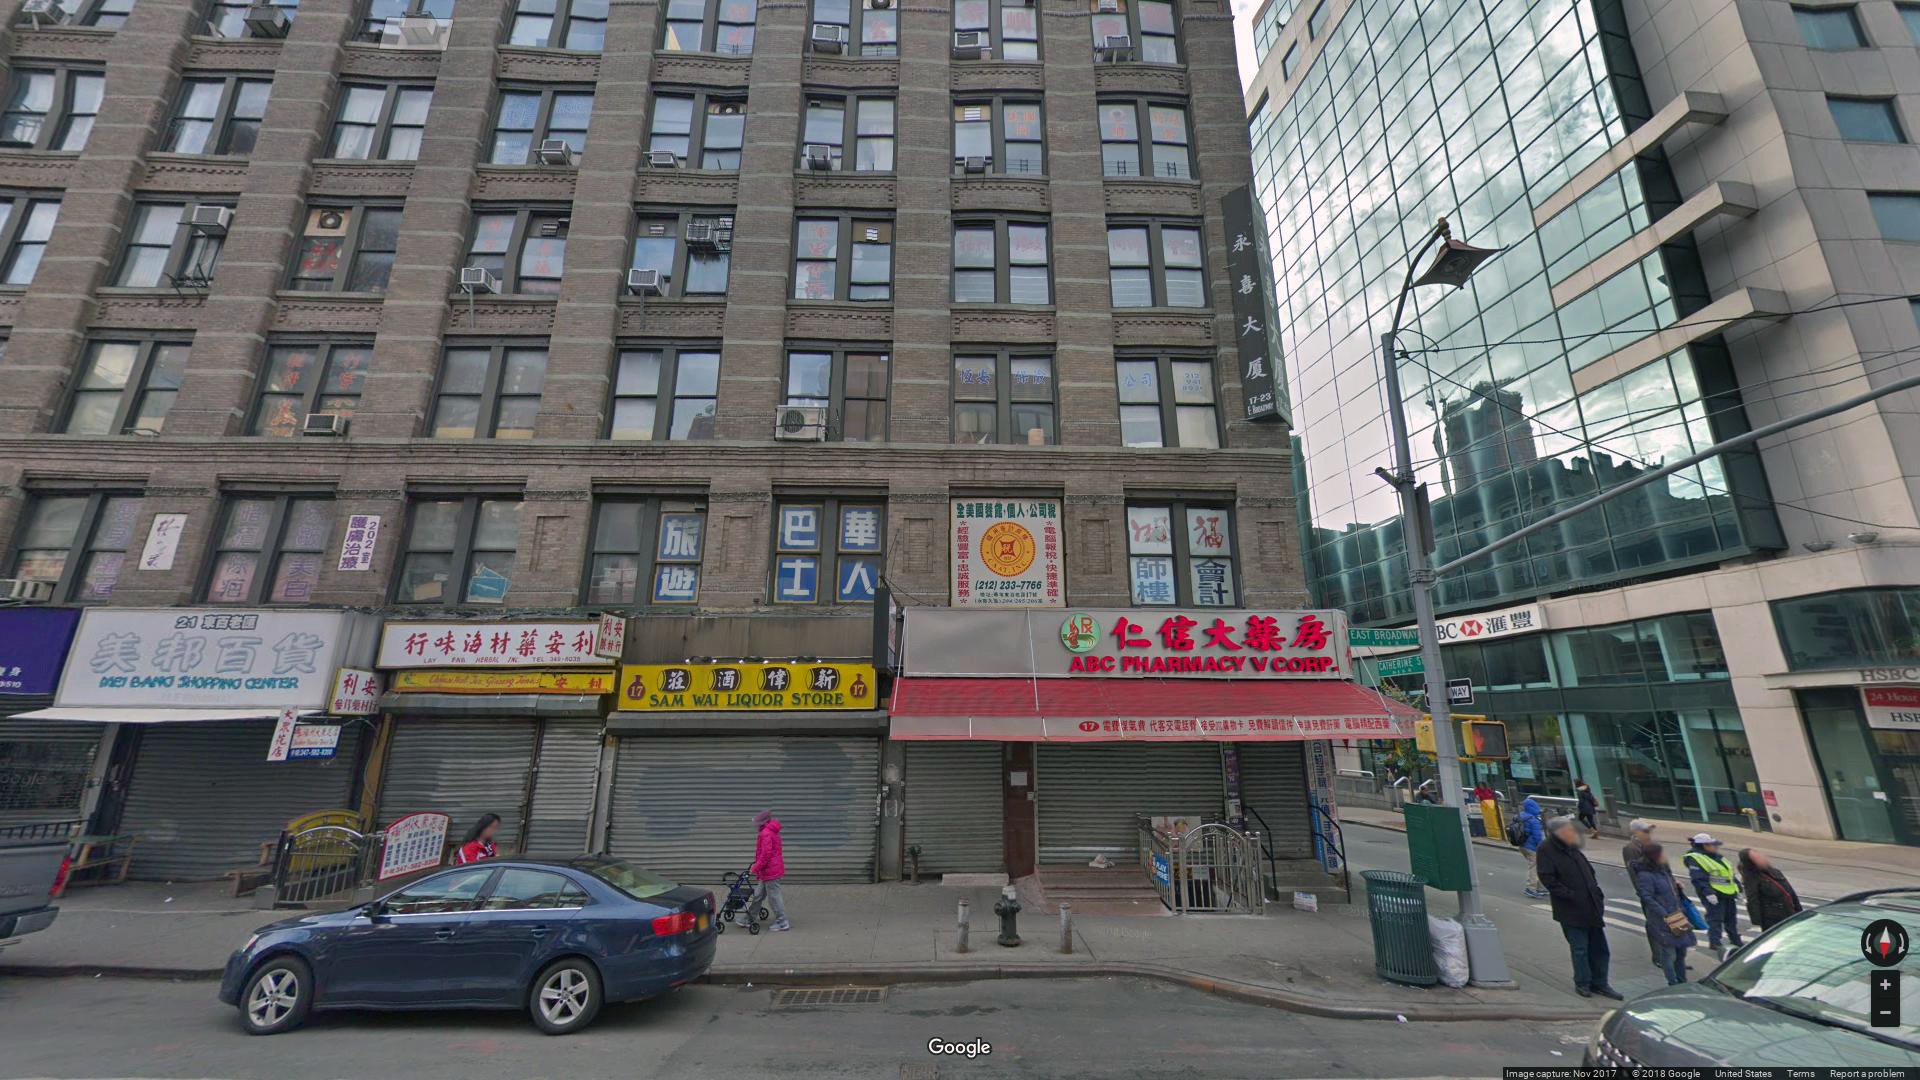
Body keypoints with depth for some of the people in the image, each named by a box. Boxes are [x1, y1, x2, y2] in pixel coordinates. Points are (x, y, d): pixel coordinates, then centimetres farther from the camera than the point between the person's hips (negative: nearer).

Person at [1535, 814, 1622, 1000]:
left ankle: (1600, 983, 29)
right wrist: (1571, 895, -21)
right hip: (1571, 912, -8)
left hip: (1592, 909, 8)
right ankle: (1582, 983, 20)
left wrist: (1597, 894, 8)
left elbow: (1589, 872, 21)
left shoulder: (1573, 850, 11)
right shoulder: (1546, 850, -16)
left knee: (1600, 948, 15)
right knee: (1580, 949, 4)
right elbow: (1548, 879, -20)